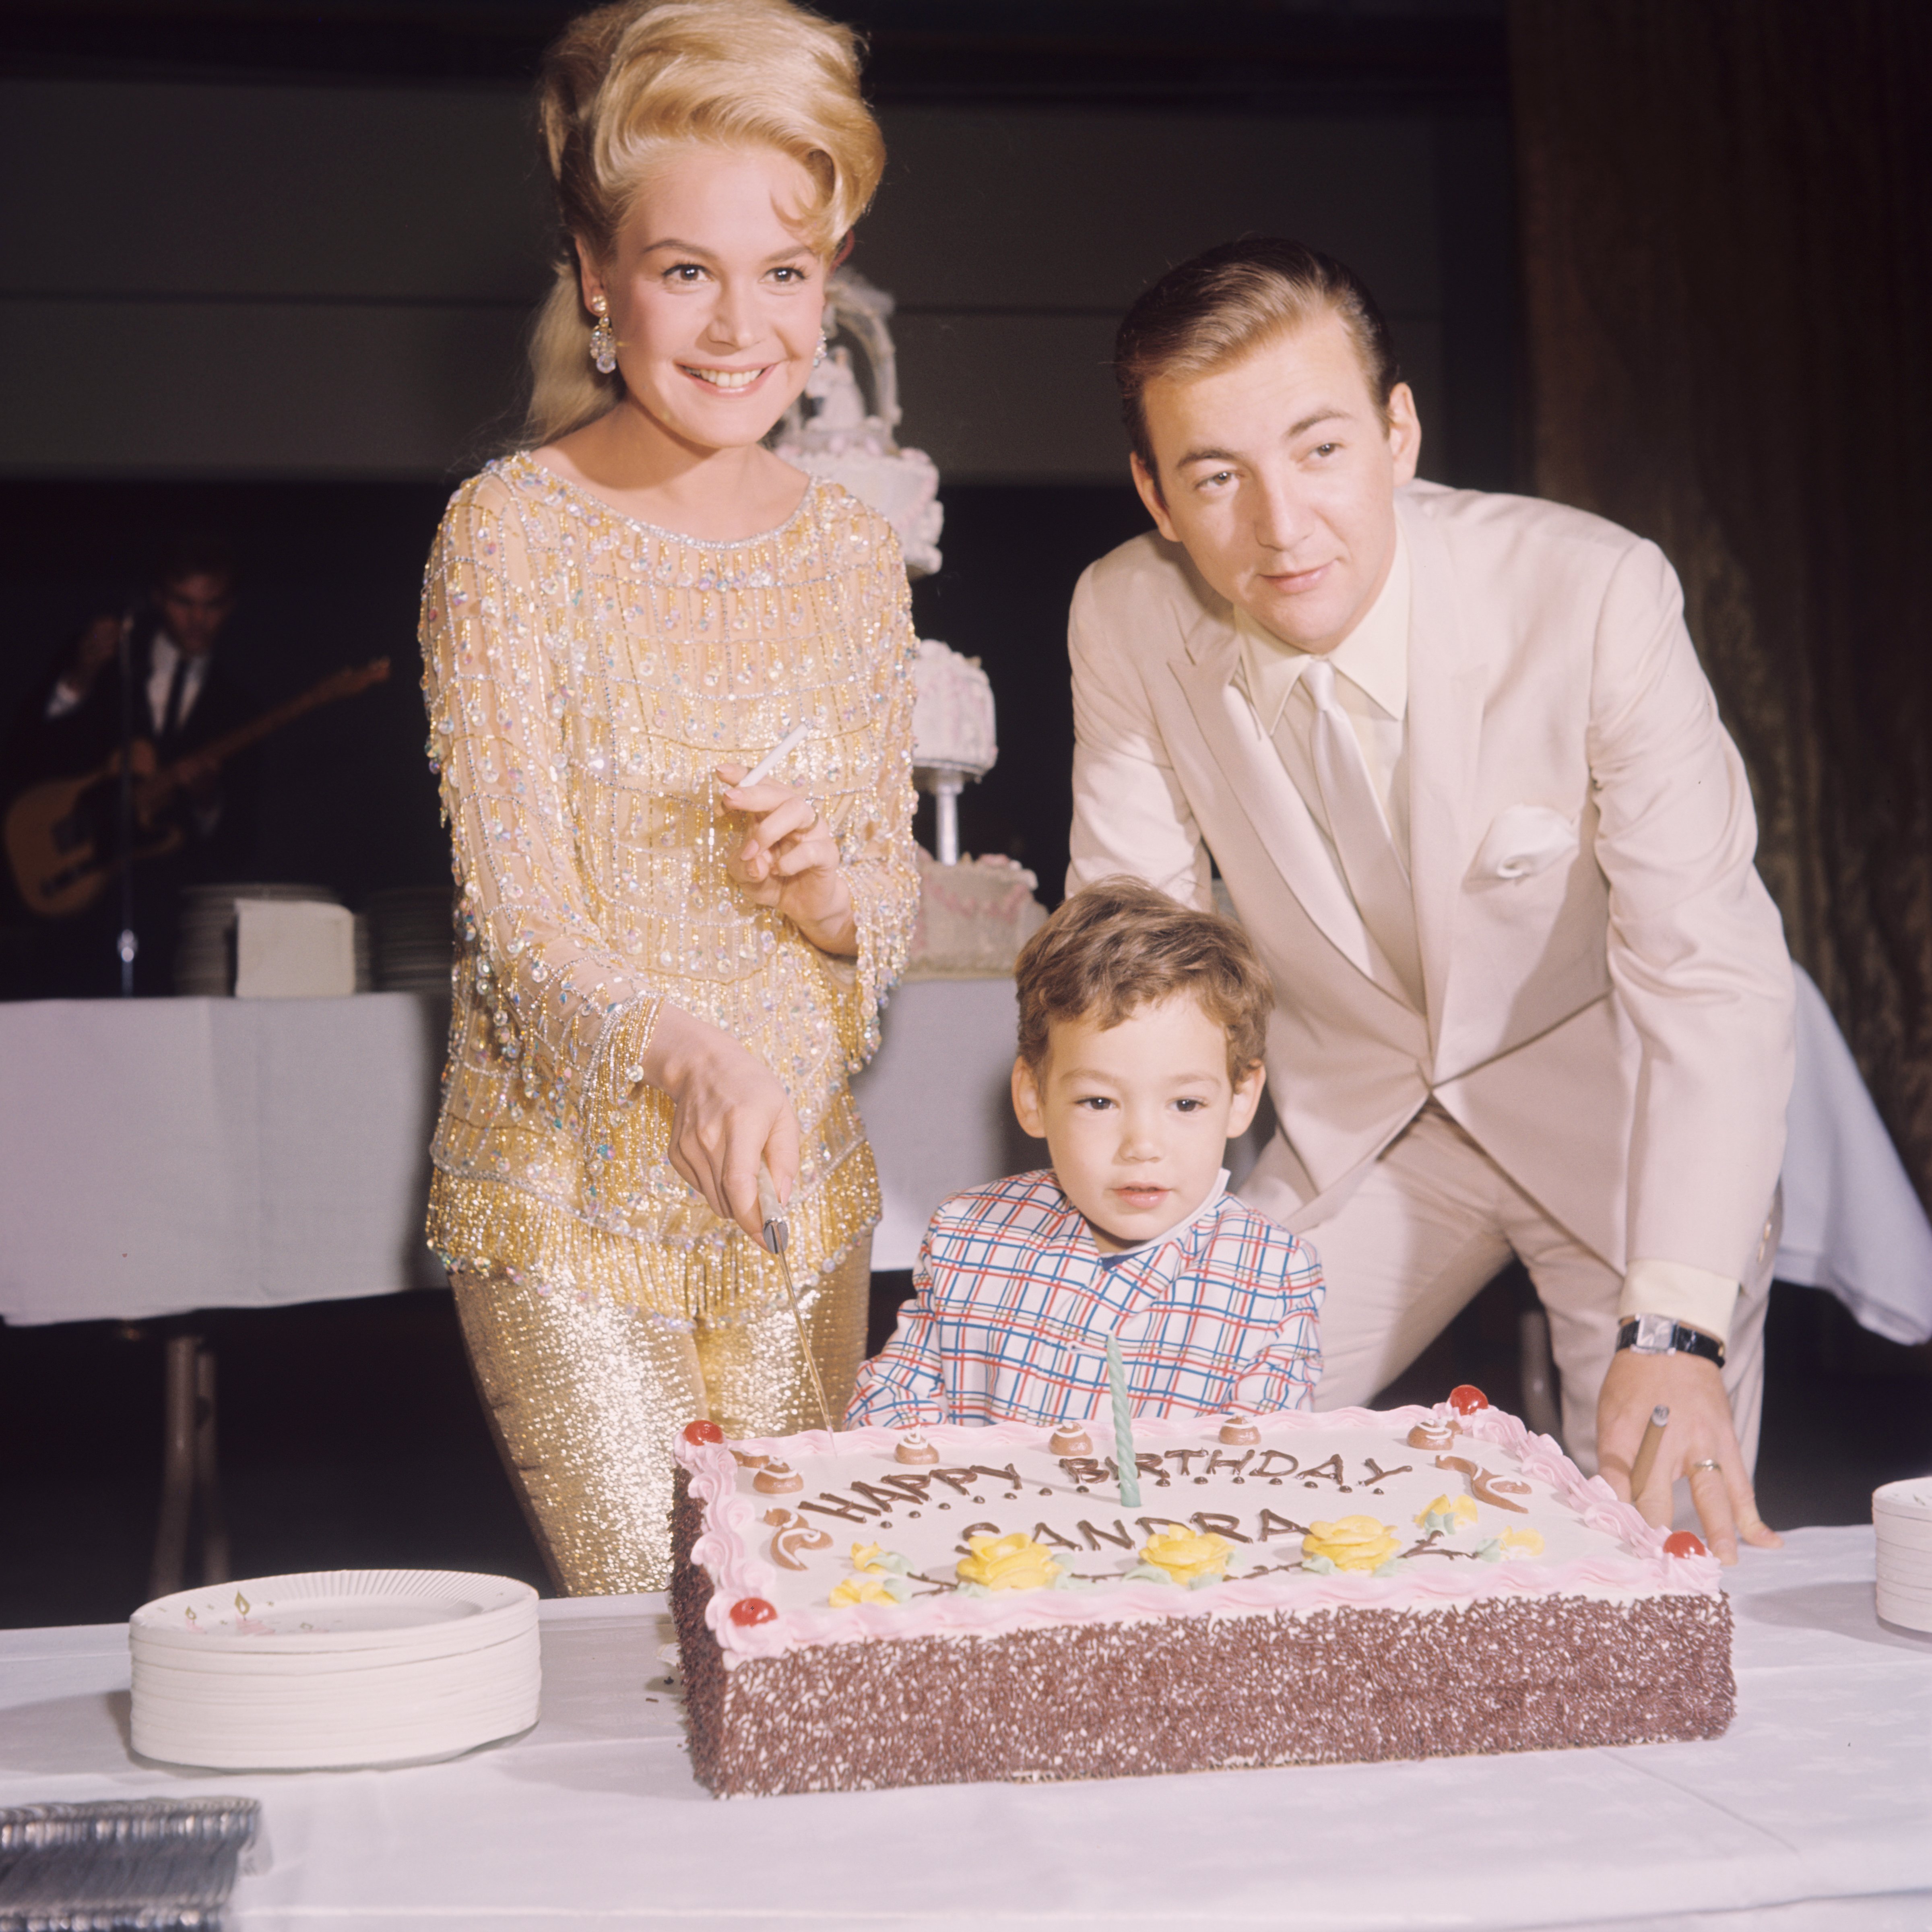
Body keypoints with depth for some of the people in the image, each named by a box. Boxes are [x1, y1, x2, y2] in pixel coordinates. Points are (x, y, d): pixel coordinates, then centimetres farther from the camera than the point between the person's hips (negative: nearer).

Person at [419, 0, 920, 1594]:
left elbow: (896, 901, 10)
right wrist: (685, 1048, -34)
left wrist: (834, 891, -13)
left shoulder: (855, 552, 4)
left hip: (803, 1189, 4)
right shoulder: (510, 536, -10)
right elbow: (517, 911, -15)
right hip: (568, 1193, -4)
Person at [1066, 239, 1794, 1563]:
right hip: (1365, 1131, 3)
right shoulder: (1126, 622, -19)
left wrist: (1674, 1327, -37)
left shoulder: (1595, 594, -29)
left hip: (1621, 1113, -2)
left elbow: (1712, 973, -27)